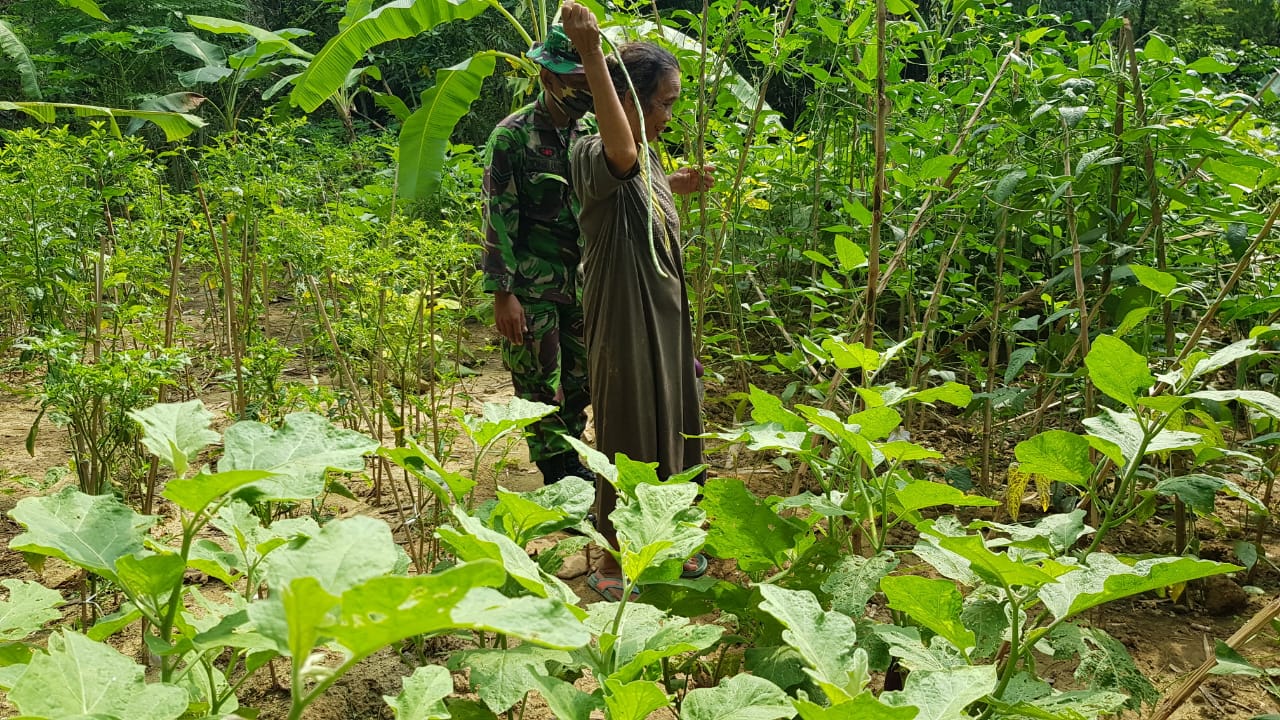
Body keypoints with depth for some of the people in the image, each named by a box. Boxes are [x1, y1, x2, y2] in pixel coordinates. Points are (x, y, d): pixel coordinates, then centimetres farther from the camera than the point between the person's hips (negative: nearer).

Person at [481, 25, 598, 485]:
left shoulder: (588, 133, 5)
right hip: (533, 287, -5)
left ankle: (572, 461, 32)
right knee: (542, 387, 4)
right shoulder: (513, 136, -12)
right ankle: (557, 475, 19)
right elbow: (498, 218, -13)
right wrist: (502, 294, -15)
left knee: (581, 379, 14)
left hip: (583, 284, 6)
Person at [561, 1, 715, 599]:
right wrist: (591, 55, -54)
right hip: (626, 324, -9)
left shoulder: (649, 154, 7)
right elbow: (622, 156, -47)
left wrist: (680, 187, 17)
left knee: (671, 427, 19)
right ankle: (616, 558, 22)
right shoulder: (592, 155, -20)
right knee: (629, 437, 4)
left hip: (666, 316, 9)